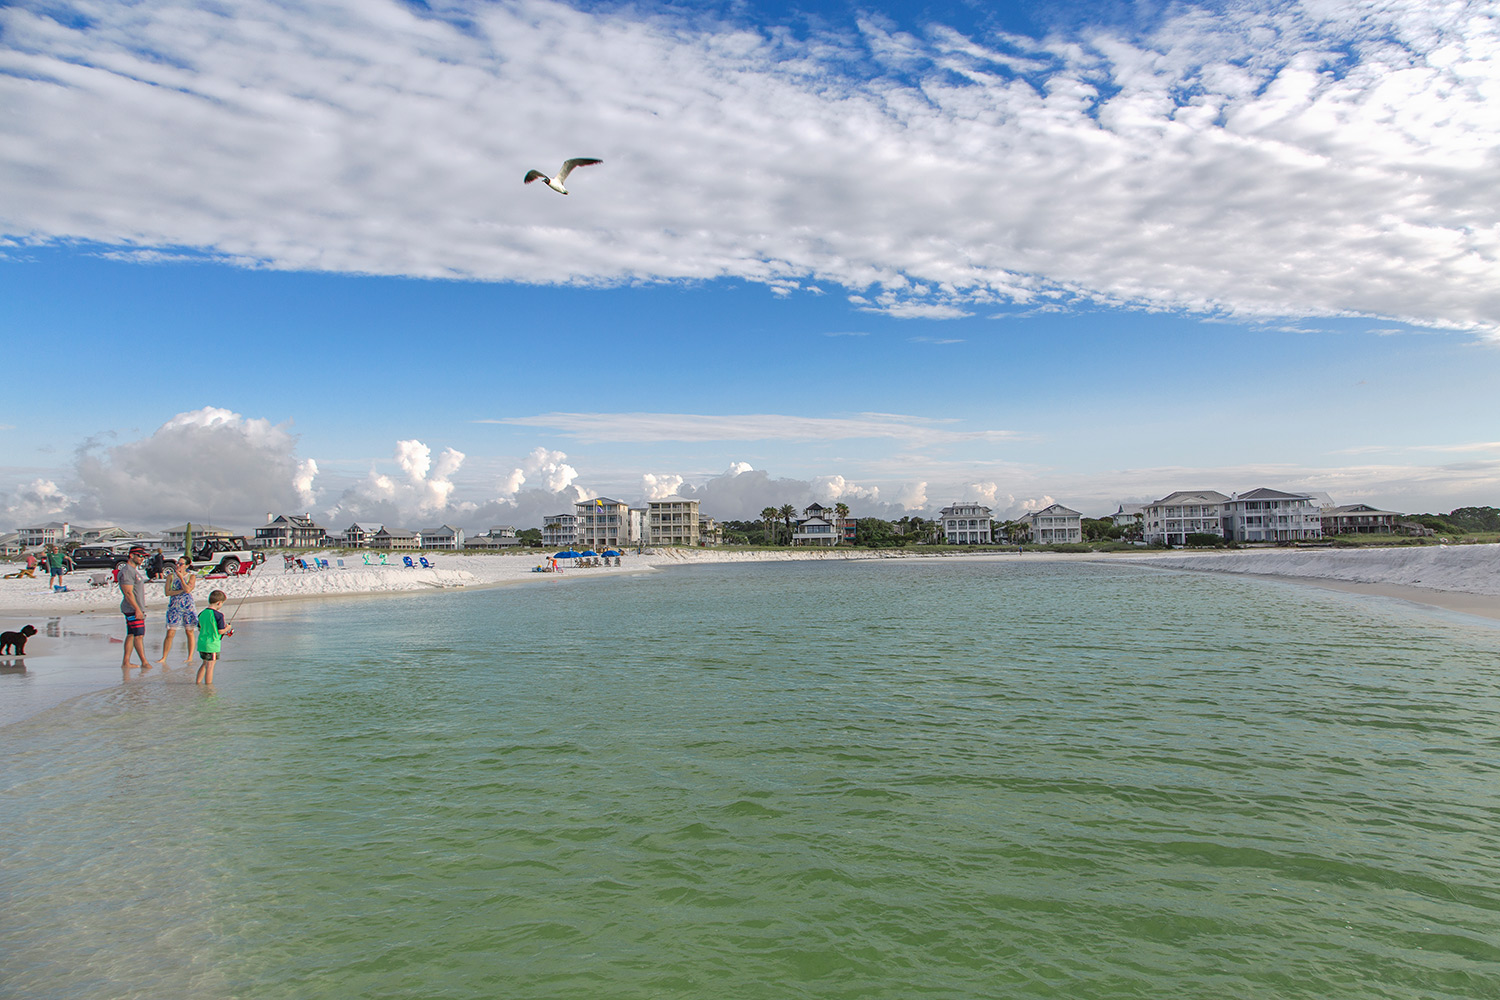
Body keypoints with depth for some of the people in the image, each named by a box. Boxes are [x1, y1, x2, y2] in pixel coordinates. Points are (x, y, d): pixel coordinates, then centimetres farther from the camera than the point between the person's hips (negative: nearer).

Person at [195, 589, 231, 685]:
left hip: (201, 644, 8)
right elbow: (221, 631, -15)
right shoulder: (218, 615, -16)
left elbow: (199, 629, 16)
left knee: (205, 663, 23)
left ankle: (197, 682, 29)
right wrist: (227, 628, 6)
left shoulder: (202, 613, 7)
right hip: (212, 645, -8)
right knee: (210, 666, -1)